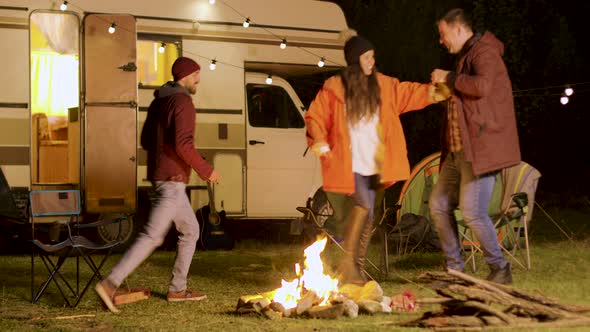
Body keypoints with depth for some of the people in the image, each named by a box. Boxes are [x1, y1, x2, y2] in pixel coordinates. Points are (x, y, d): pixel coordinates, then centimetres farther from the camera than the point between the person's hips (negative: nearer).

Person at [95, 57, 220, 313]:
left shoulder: (159, 101, 15)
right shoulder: (183, 102, -14)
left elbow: (146, 140, 20)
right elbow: (183, 144, -24)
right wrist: (206, 170, -15)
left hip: (160, 176, 10)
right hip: (173, 179, -10)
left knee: (190, 231, 18)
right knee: (153, 236, -12)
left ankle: (178, 288, 20)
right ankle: (111, 283, -16)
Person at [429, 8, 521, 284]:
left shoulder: (484, 53, -11)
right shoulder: (465, 57, 21)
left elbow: (482, 86, -30)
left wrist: (449, 78, -18)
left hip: (481, 149, -11)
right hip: (458, 149, 11)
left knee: (472, 212, -13)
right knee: (439, 204, 10)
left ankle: (500, 270, 3)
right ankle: (454, 268, 18)